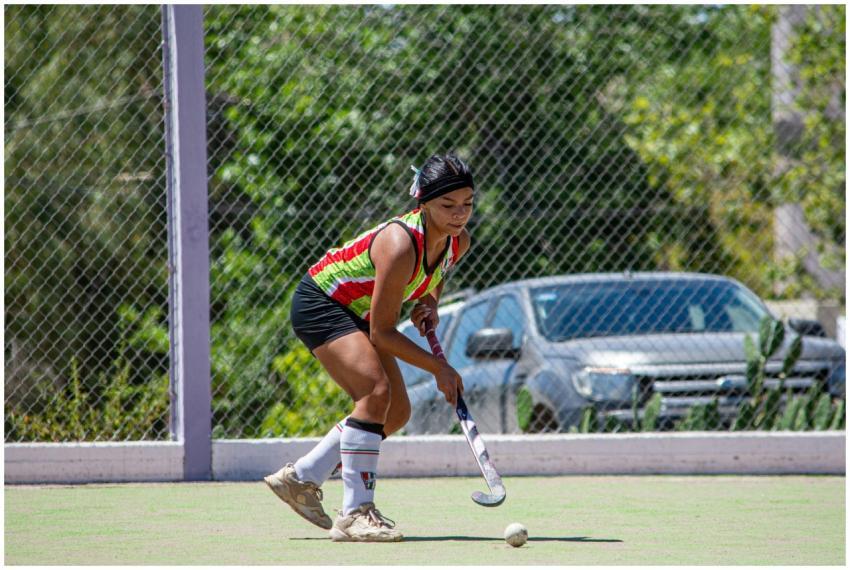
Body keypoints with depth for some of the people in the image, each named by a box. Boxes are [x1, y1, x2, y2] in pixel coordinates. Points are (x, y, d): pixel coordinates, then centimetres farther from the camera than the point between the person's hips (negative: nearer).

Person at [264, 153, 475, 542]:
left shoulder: (458, 242, -9)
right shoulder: (400, 245, -34)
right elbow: (381, 333, -28)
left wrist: (430, 304, -6)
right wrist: (439, 369, -23)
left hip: (355, 313, 9)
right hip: (319, 303, -9)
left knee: (396, 412, 6)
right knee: (376, 389, -27)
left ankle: (301, 478, 20)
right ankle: (354, 514, -25)